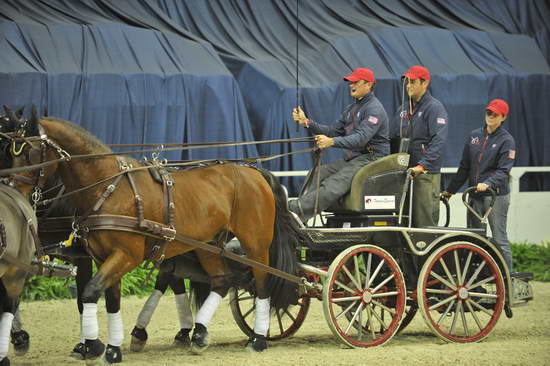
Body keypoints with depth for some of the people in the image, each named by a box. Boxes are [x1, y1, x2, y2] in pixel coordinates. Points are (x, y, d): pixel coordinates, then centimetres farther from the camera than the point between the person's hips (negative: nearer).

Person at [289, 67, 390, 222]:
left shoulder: (374, 109, -11)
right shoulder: (352, 108, 21)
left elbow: (361, 138, -25)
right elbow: (333, 130, 16)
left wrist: (332, 142, -38)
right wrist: (307, 123, 2)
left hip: (372, 157, -10)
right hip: (352, 158, 10)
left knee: (336, 183, -28)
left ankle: (297, 209, -44)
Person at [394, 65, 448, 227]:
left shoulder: (435, 108, -5)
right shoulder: (404, 108, 19)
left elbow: (438, 141, -17)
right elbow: (393, 136, 23)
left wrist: (422, 165, -26)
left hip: (427, 173, -7)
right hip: (404, 171, 7)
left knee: (425, 221, -9)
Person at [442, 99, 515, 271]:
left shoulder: (506, 140, -3)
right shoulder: (474, 136, 13)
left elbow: (504, 170, -13)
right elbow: (464, 167, 18)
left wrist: (488, 183, -29)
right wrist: (450, 190, 17)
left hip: (496, 195, -6)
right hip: (475, 195, 6)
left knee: (499, 238, -6)